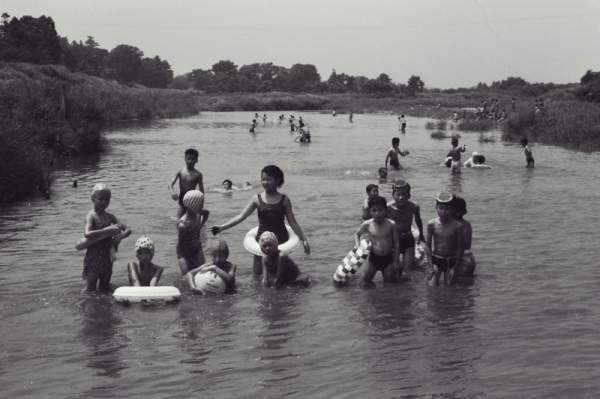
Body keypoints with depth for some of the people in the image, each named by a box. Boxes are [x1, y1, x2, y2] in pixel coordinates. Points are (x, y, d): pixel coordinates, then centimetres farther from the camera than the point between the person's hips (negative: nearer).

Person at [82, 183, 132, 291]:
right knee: (91, 291, -3)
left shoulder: (110, 216, 8)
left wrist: (120, 237, -16)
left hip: (107, 257, 6)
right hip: (93, 257, -6)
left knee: (105, 290, 13)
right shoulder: (91, 216, -10)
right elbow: (87, 234, -29)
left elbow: (128, 230, 6)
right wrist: (108, 231, -31)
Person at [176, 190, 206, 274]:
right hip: (184, 253, -6)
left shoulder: (197, 216, -10)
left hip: (197, 249, 6)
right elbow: (181, 246, -22)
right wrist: (191, 261, -15)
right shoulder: (183, 224, -30)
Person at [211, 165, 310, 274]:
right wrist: (221, 227, -13)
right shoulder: (257, 199, 0)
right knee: (258, 271, 1)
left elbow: (293, 223, 4)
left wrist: (304, 239, -3)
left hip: (281, 240, -1)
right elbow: (241, 217, -4)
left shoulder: (284, 200, -1)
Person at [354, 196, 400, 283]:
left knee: (390, 281, 4)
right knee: (365, 279, 0)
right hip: (374, 257, 1)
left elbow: (396, 243, -4)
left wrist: (396, 261, -4)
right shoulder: (367, 224, -10)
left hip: (388, 258, -1)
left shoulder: (391, 224, -12)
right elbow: (357, 234, 10)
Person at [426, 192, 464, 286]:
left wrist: (455, 268, -5)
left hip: (451, 261, 0)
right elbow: (428, 245, -2)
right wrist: (431, 266, -7)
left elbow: (460, 248, -5)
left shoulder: (457, 226, -11)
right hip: (436, 259, 0)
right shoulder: (432, 224, -8)